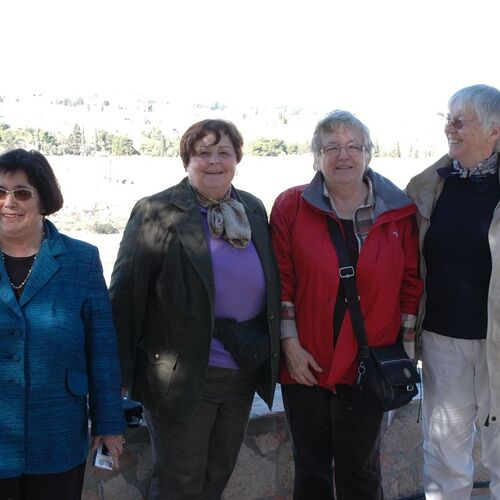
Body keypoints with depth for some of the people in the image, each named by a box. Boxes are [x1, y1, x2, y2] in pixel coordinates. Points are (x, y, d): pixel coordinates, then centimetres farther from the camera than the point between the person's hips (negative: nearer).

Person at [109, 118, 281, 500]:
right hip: (182, 376, -5)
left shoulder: (254, 209, 5)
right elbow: (125, 293, -12)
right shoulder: (157, 212, -12)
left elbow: (269, 288, 11)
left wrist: (272, 352, 10)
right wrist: (120, 372, -12)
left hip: (243, 375, 6)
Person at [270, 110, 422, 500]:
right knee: (311, 467, 15)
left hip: (367, 365, 0)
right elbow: (282, 280, -4)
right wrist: (291, 344, -8)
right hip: (306, 364, 0)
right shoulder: (291, 206, -2)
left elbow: (411, 281, 3)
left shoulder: (399, 211, 1)